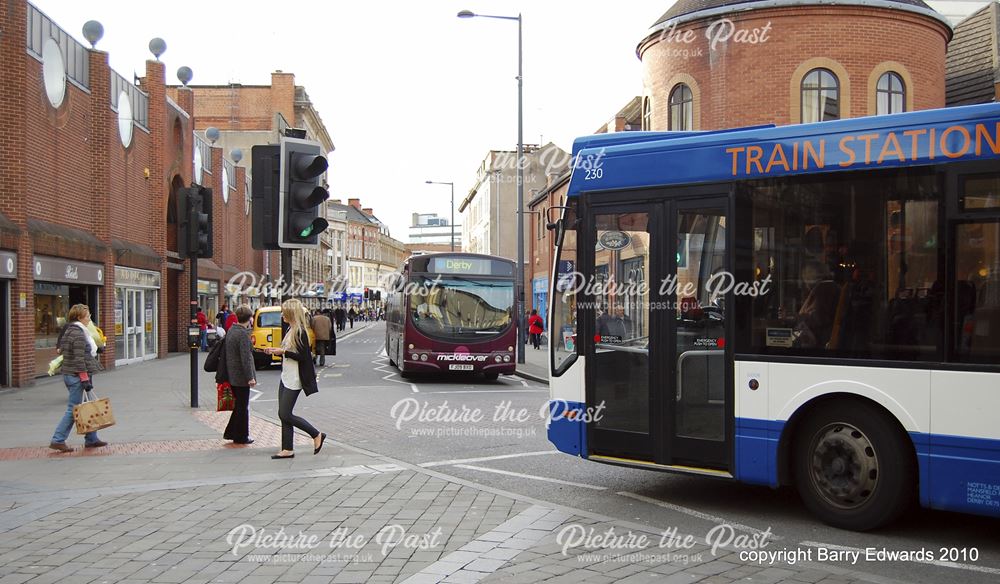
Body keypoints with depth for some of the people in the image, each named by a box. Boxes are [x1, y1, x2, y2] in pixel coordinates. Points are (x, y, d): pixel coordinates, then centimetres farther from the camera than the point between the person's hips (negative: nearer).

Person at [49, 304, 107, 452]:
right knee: (74, 409, -5)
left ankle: (91, 439, 19)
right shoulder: (78, 334, -16)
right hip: (77, 375, -10)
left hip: (69, 374, 10)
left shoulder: (69, 331, 14)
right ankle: (57, 440, -2)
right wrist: (85, 379, -19)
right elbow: (79, 359, -20)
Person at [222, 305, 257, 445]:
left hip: (232, 375, 9)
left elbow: (224, 352, 16)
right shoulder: (243, 334, -20)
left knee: (239, 405, 20)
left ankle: (231, 433, 24)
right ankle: (241, 437, 12)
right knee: (243, 407, 3)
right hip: (241, 376, -9)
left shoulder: (231, 330, 8)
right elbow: (245, 358, -22)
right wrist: (250, 377, -19)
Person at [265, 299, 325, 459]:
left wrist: (283, 352, -18)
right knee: (283, 414, 9)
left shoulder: (300, 332, -16)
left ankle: (317, 435, 6)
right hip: (285, 378, 10)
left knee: (285, 414, -6)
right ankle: (287, 450, 14)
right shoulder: (290, 330, 12)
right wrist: (277, 351, 6)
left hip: (294, 380, -10)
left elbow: (303, 357, -19)